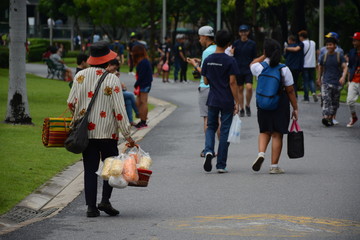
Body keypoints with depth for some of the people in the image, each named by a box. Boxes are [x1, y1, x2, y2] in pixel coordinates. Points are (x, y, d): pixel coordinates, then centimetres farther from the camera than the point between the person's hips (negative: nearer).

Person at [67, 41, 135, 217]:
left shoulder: (80, 76, 1)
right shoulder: (112, 80, -9)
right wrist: (127, 135, -6)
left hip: (85, 131, 3)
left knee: (90, 169, 7)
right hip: (107, 132, -3)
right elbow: (119, 109, -10)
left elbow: (71, 103, 4)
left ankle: (91, 206, 4)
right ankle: (105, 201, -3)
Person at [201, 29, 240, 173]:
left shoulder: (208, 60, 1)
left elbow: (205, 82, 6)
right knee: (225, 131, 4)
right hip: (227, 101, -3)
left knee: (211, 127, 18)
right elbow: (232, 82, -13)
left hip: (212, 101, 3)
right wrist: (237, 102, -8)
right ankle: (221, 165, 6)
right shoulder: (230, 61, -11)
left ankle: (209, 151, -12)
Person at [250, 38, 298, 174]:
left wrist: (264, 56, 14)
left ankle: (261, 153, -8)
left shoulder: (259, 68, -7)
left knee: (265, 131, 19)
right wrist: (295, 108, 1)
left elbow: (252, 64, 21)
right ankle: (274, 166, 6)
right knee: (277, 134, 5)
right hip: (281, 104, -2)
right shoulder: (284, 70, -10)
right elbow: (290, 91, -6)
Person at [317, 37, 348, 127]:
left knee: (335, 102, 8)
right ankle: (325, 117, -30)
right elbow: (320, 67, 22)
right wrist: (319, 78, 29)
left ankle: (330, 118, 20)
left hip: (337, 82, 1)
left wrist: (343, 77, -26)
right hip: (326, 82, -1)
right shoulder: (324, 57, 6)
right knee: (326, 100, -17)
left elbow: (345, 67, -8)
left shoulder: (340, 56, 1)